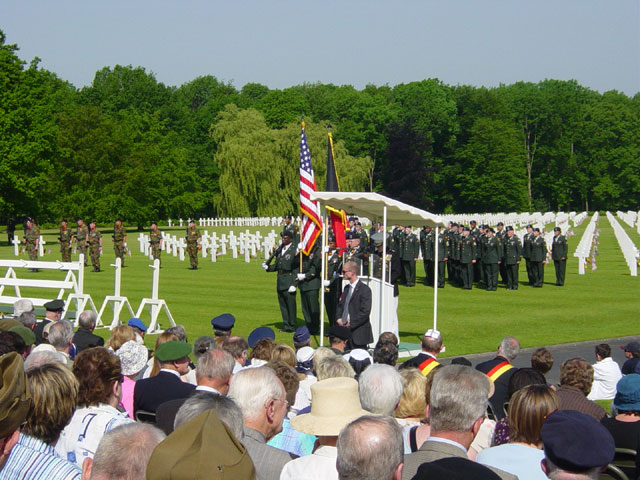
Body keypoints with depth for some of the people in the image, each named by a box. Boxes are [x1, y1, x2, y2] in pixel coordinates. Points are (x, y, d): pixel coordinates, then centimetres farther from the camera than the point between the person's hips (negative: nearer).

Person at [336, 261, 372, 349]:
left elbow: (365, 311, -17)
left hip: (358, 333, -7)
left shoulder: (364, 290, -11)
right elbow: (340, 305, 22)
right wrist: (338, 318, 3)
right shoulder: (347, 288, 15)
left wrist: (351, 324, -17)